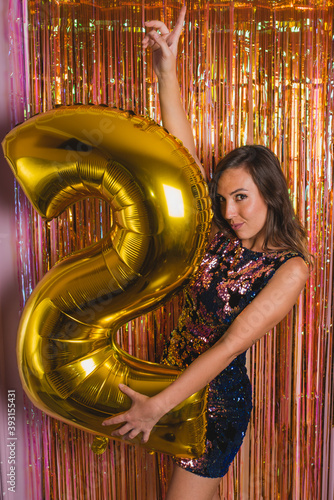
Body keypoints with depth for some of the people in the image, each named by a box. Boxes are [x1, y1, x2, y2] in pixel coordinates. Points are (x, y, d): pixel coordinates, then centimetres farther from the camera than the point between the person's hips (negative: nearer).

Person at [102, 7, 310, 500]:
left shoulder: (290, 268, -19)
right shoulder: (221, 236, -5)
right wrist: (166, 69, -15)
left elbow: (230, 345, -25)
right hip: (176, 377, 5)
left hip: (217, 395, -5)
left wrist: (159, 405, -28)